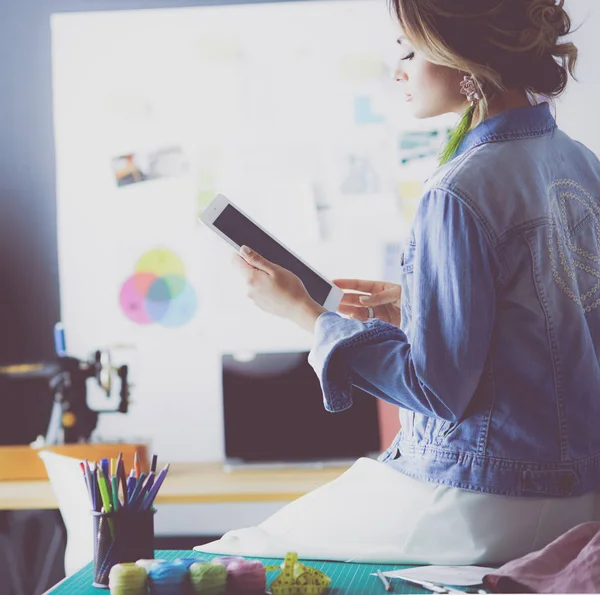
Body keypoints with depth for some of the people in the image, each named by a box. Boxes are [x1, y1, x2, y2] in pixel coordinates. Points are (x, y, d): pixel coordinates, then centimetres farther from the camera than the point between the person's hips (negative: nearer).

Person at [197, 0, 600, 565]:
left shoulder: (462, 193, -22)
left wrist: (306, 312, -11)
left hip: (486, 508, -9)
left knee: (242, 550, 7)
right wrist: (412, 308, 15)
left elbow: (439, 387, -20)